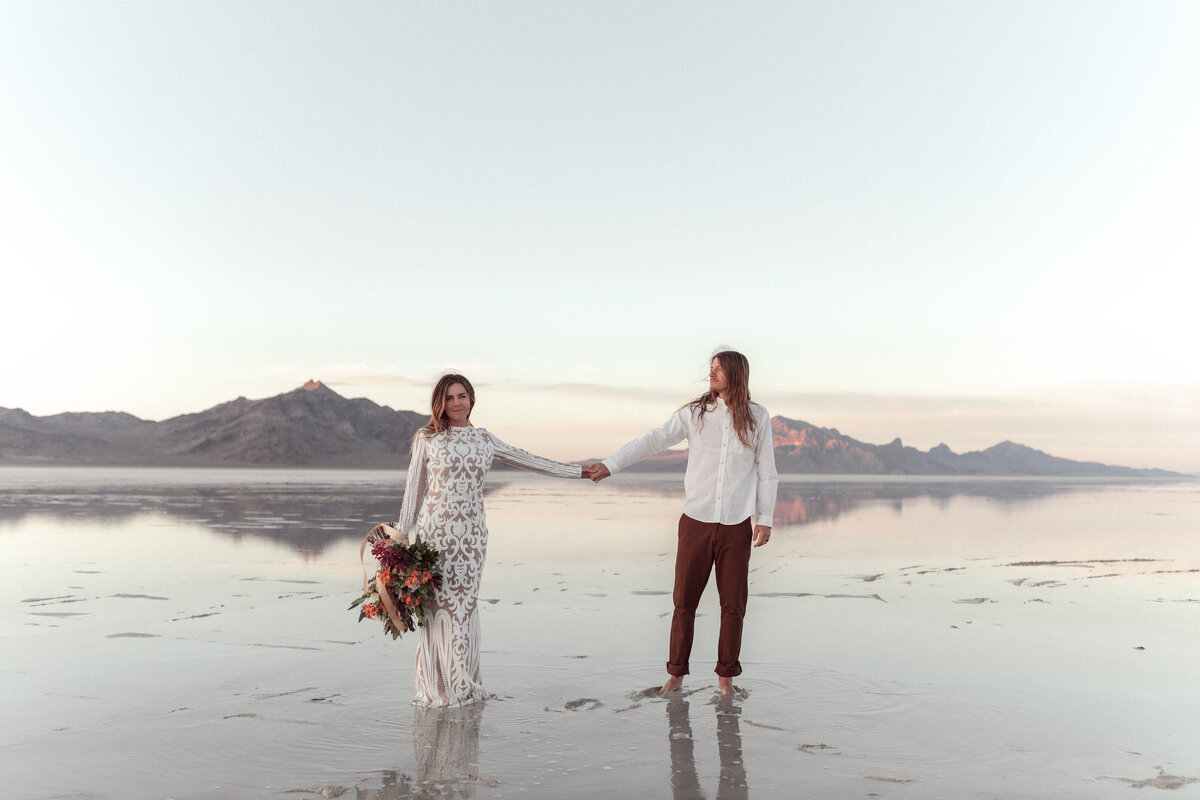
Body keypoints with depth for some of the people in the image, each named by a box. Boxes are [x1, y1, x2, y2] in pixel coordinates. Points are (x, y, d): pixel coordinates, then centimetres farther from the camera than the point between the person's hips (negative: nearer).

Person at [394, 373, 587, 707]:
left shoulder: (484, 438, 10)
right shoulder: (427, 438, 2)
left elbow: (525, 460, 18)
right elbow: (414, 488, 4)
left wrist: (578, 471, 21)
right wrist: (401, 537, 1)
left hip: (471, 534, 3)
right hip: (434, 530, -3)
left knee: (466, 604, 4)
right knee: (438, 605, -2)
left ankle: (464, 683, 15)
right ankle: (438, 687, 10)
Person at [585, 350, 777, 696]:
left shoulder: (758, 418, 3)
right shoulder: (695, 413, 1)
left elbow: (767, 472, 7)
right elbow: (653, 440, -2)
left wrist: (765, 519, 2)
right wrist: (609, 464, -11)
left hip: (737, 526, 0)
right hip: (696, 522, 0)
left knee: (733, 603, 5)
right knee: (684, 600, 3)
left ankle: (726, 674, 22)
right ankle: (676, 674, 18)